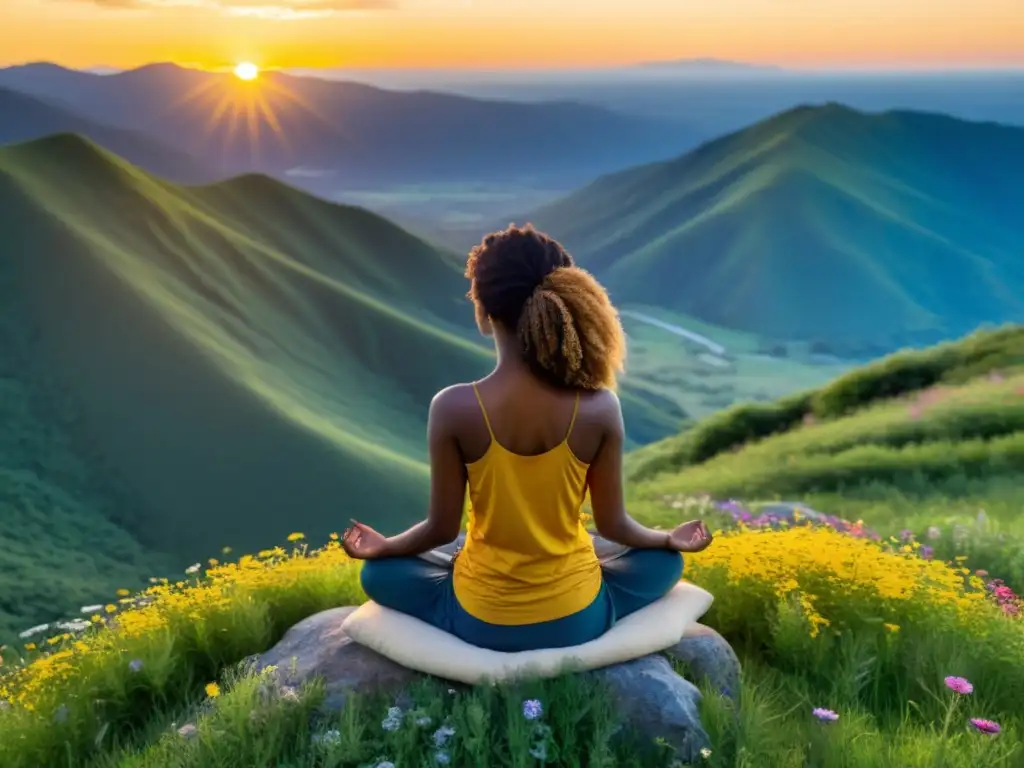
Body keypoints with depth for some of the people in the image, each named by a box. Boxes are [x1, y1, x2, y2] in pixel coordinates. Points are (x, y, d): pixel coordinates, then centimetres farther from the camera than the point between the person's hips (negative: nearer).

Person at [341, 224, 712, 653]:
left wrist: (383, 546, 13)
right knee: (665, 562, 30)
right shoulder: (599, 408, -17)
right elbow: (613, 525, -5)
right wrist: (671, 539, 17)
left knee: (378, 573, 26)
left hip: (483, 623, -1)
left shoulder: (453, 408, -20)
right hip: (576, 619, 1)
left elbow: (442, 529, -9)